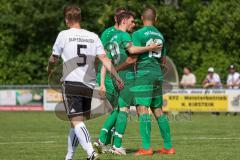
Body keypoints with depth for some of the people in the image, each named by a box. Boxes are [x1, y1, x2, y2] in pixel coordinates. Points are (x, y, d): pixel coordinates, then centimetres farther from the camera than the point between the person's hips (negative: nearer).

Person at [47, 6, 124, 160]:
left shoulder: (64, 35, 0)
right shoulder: (93, 36, 9)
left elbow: (53, 59, 11)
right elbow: (104, 59, 1)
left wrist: (50, 69, 31)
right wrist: (117, 76, 2)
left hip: (71, 83, -5)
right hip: (89, 85, 5)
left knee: (76, 121, -11)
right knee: (76, 121, 16)